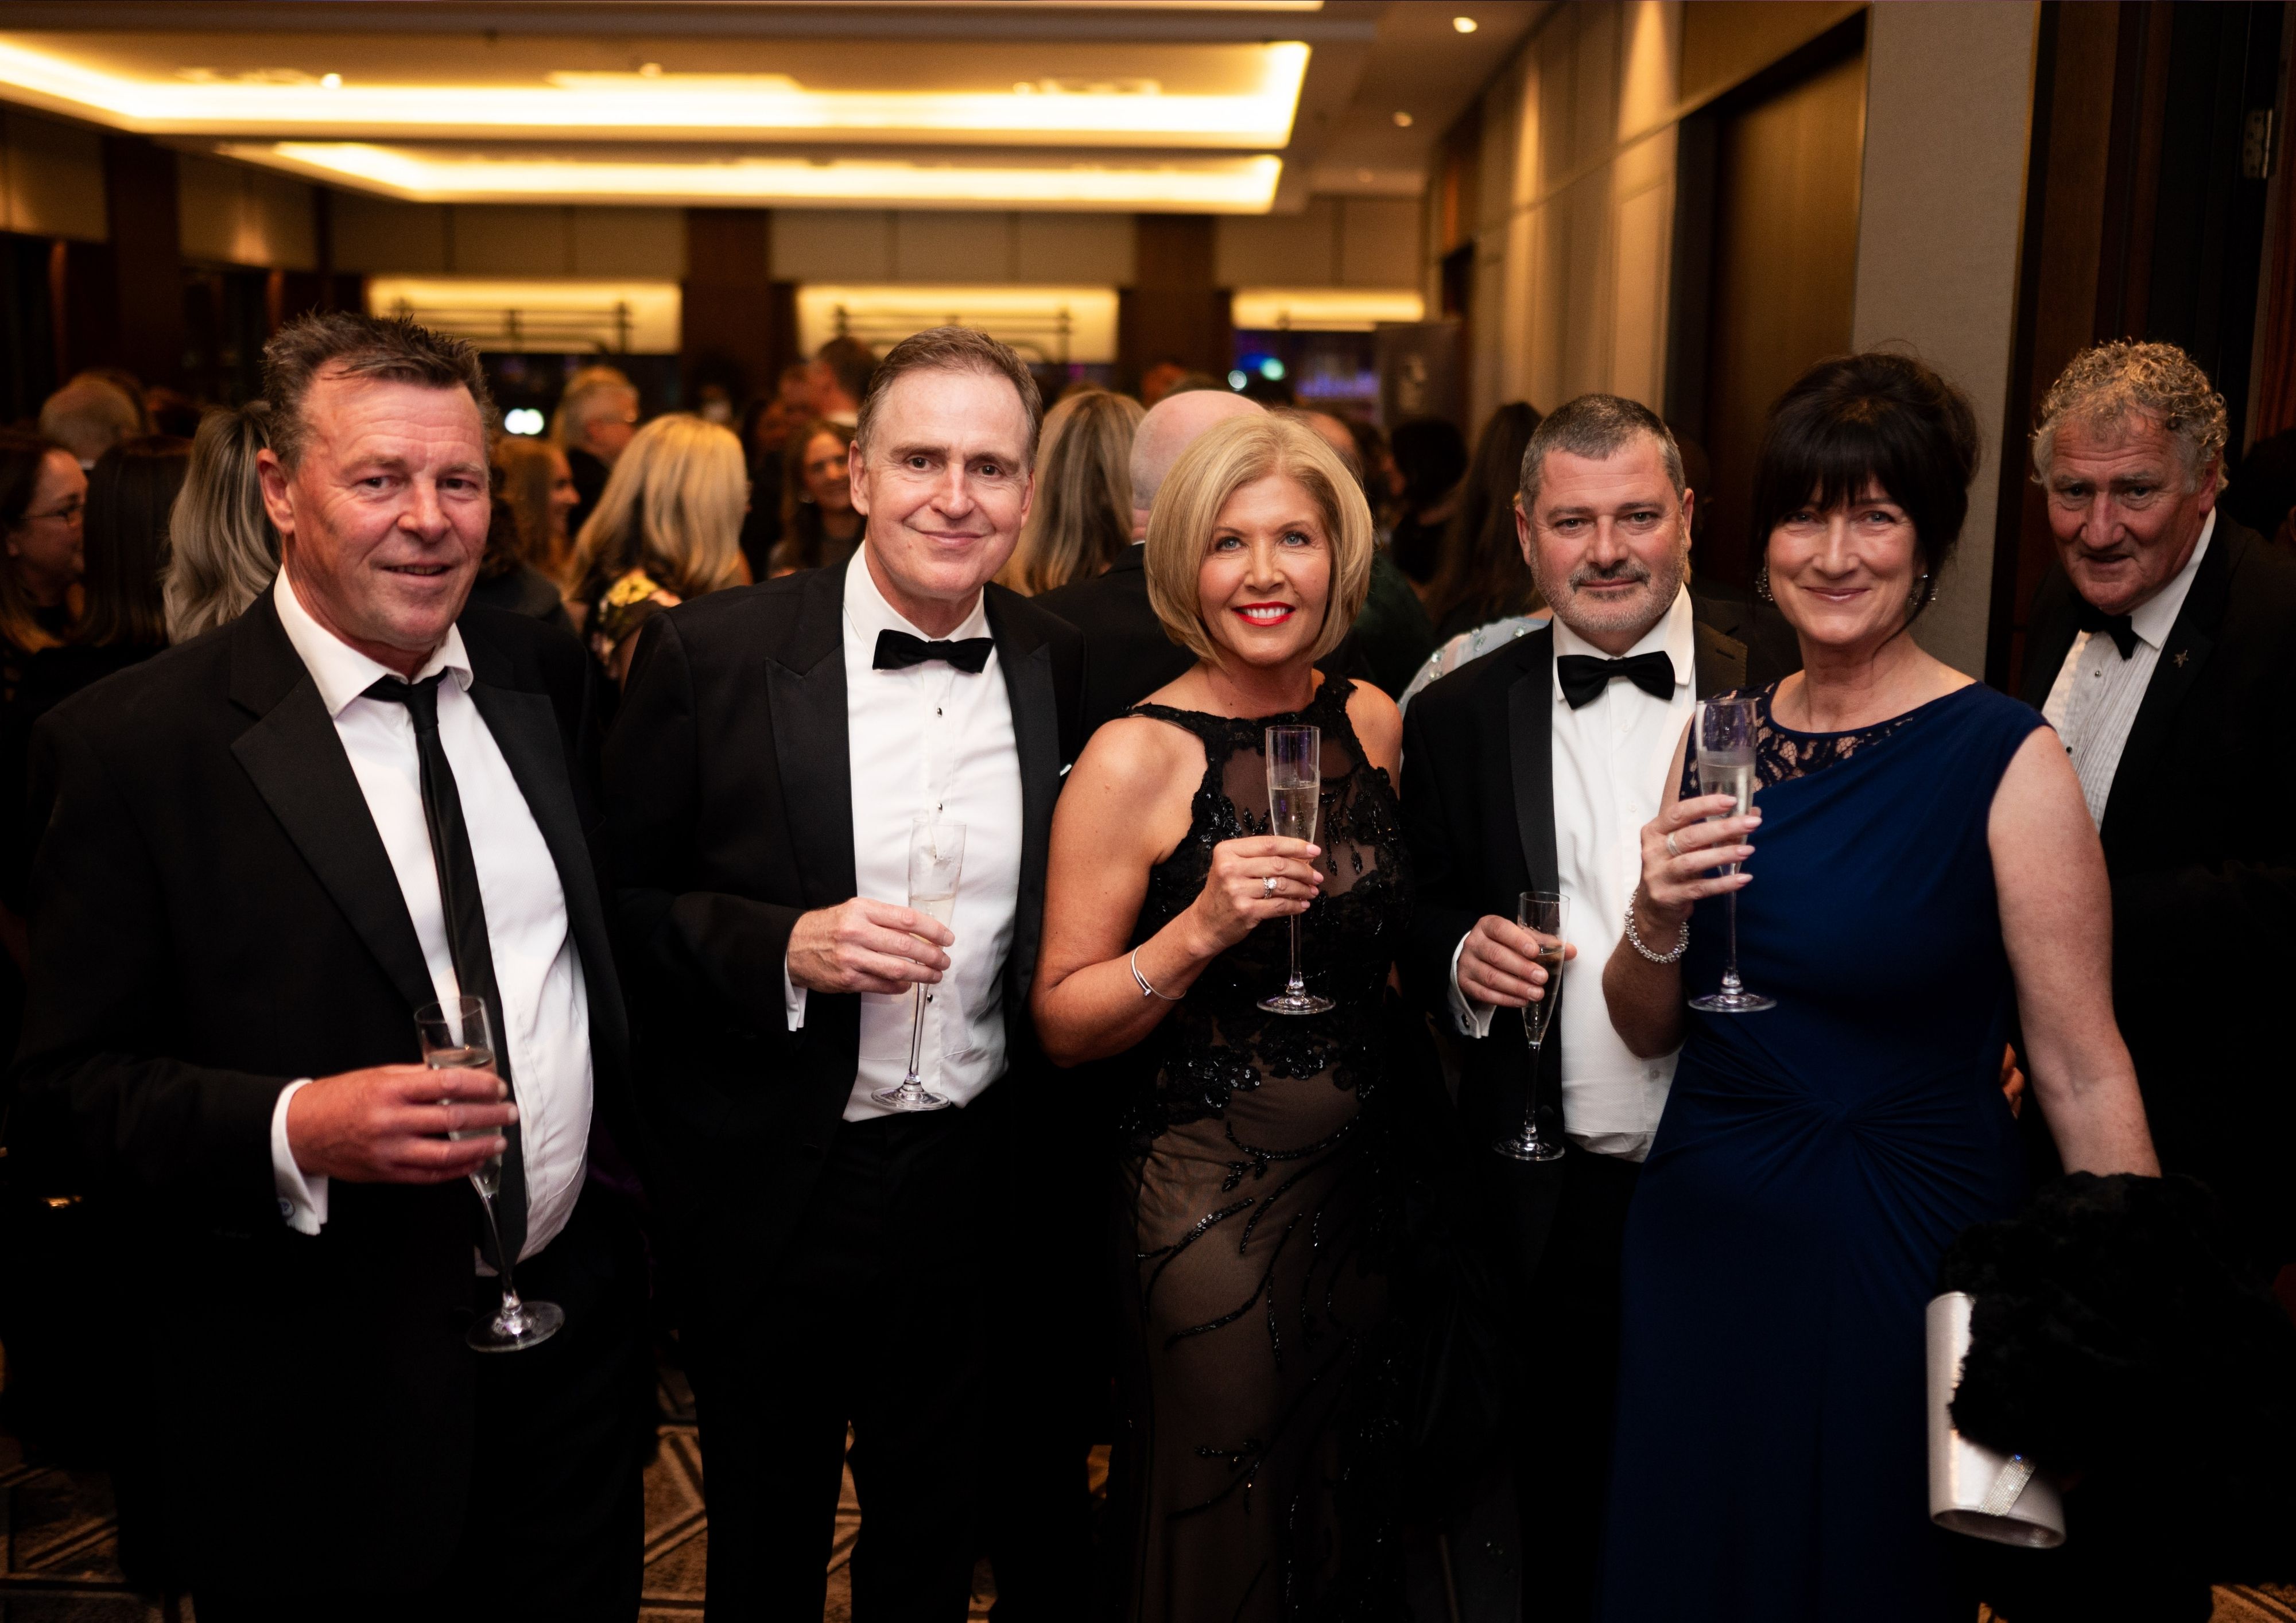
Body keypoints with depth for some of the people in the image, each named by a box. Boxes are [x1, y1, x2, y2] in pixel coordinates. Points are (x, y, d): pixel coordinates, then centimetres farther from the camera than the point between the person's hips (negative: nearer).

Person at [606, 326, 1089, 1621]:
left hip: (985, 1183, 3)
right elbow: (617, 907, -7)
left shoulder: (1063, 667, -1)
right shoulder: (710, 657, -11)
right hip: (779, 1190, -2)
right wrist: (782, 947, -23)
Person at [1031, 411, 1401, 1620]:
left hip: (1363, 1186, 5)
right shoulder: (1134, 758, -14)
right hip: (1209, 1193, -5)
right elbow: (1062, 1024, -13)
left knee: (1352, 1521, 20)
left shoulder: (1375, 723, 2)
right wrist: (1198, 931, -25)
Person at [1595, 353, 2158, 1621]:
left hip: (1906, 1261, -4)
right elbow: (1649, 1032, 6)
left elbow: (2083, 1077, -12)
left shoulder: (2009, 763, -13)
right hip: (1699, 1241, 4)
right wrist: (1655, 920, -14)